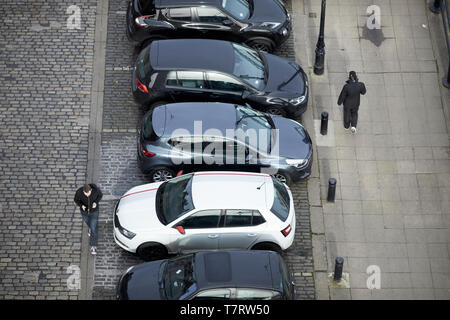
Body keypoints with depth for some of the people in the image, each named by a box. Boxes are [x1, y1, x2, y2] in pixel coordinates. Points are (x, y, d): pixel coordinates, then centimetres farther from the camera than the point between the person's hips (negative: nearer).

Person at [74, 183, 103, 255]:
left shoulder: (96, 189, -33)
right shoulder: (79, 192, -32)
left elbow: (100, 195, -10)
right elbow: (76, 200, -12)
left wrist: (96, 202, -27)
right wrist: (81, 205, -32)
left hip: (94, 210, -2)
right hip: (84, 210, 2)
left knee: (94, 228, 0)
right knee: (88, 222, 30)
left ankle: (93, 246, 18)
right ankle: (91, 227, 67)